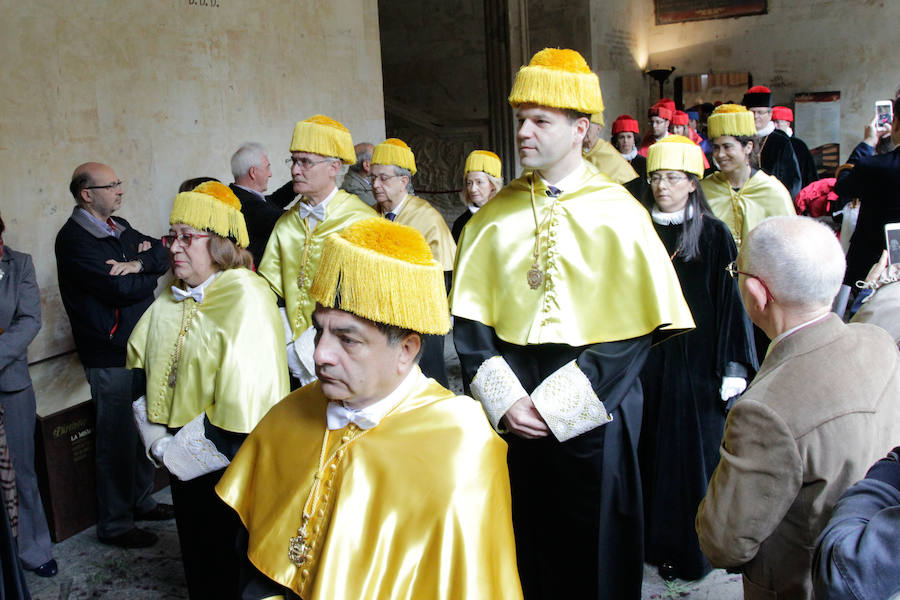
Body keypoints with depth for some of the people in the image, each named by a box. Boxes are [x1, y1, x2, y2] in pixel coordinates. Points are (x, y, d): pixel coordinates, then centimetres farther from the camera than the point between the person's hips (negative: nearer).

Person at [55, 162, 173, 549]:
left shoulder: (119, 228, 12)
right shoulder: (74, 240, -15)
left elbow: (162, 255, 5)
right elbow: (119, 289, -23)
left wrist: (137, 264, -15)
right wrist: (149, 276, -4)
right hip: (110, 357, -8)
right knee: (117, 440, 1)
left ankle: (141, 501, 35)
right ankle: (114, 525, 15)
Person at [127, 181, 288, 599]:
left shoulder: (246, 297, -21)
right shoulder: (171, 299, 6)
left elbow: (242, 397, -26)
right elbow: (140, 366, 12)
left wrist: (179, 452, -18)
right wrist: (158, 440, 1)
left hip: (228, 466, -7)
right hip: (181, 462, 7)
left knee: (231, 563, 8)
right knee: (196, 549, 22)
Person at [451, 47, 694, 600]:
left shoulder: (618, 214, -5)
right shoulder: (496, 215, 4)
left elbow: (635, 328, -9)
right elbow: (471, 319, 3)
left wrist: (555, 406, -14)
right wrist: (505, 399, -10)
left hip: (593, 415, -2)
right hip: (513, 413, 3)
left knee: (593, 551, 10)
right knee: (524, 540, 13)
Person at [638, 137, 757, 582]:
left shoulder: (713, 235, -4)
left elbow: (730, 299, -5)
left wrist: (732, 366, -9)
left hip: (696, 359, -3)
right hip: (647, 358, 3)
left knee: (691, 450, 3)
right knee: (650, 449, 8)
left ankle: (689, 548, 18)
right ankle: (651, 536, 24)